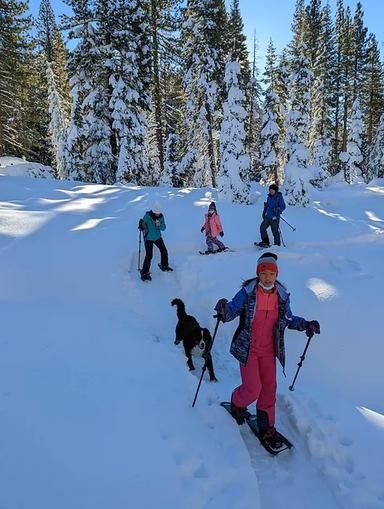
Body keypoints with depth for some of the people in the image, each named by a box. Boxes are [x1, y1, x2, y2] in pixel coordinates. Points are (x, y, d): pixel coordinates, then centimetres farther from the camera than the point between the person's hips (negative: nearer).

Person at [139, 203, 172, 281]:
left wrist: (160, 225, -24)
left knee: (164, 251, 14)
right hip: (148, 238, -5)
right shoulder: (147, 216, -19)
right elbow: (142, 224, -8)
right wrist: (143, 228, -29)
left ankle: (164, 266, 39)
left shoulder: (161, 216, -6)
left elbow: (163, 228, -3)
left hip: (158, 237, 5)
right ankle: (145, 273, -2)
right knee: (149, 255, -13)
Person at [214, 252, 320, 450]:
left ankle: (267, 428, 28)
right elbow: (232, 311, -12)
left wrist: (305, 324, -3)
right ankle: (236, 404, 29)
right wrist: (223, 310, -35)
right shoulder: (247, 292, -14)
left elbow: (288, 319, 13)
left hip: (268, 350, 4)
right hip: (247, 349, -4)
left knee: (269, 389, 9)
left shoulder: (282, 295, -1)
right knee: (253, 389, -5)